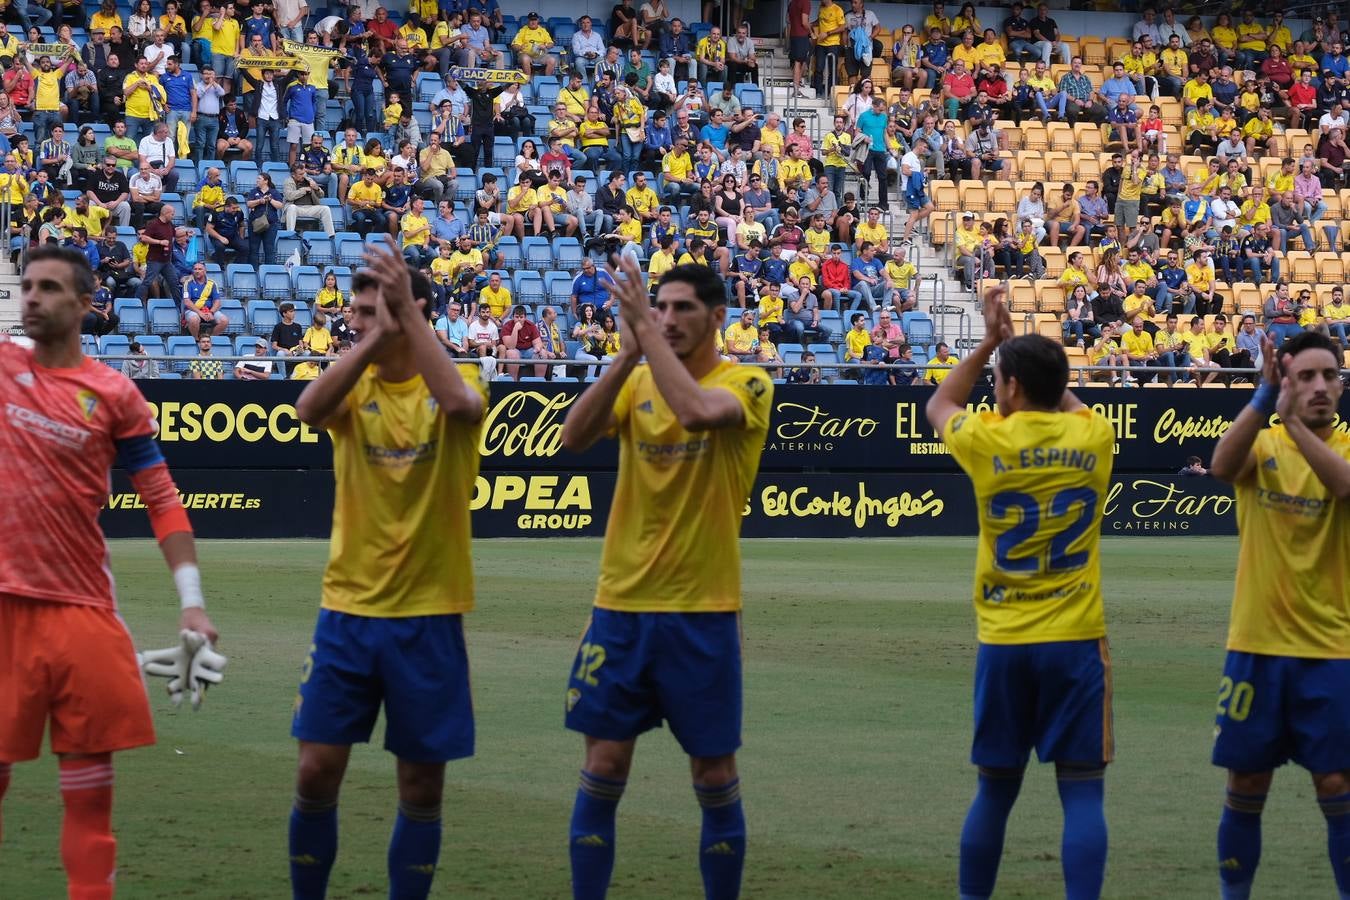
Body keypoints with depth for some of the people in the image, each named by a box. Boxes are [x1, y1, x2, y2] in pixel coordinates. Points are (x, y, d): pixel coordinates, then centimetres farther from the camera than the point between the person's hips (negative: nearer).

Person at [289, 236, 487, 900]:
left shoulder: (453, 384, -3)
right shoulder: (354, 386, 2)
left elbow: (459, 402, -29)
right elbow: (309, 409, -22)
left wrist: (406, 312, -30)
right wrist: (375, 337, -32)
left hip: (429, 614, -2)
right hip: (348, 609, 2)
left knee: (421, 786, 4)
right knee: (317, 771, -1)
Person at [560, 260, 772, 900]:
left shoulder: (746, 384, -5)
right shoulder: (638, 383, 7)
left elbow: (696, 410, -28)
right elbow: (573, 436, -10)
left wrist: (646, 328, -22)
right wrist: (629, 352, -17)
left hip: (701, 612, -3)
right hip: (621, 604, 3)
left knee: (714, 775, 3)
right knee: (604, 767, 3)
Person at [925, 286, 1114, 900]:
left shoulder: (987, 441, -4)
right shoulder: (1093, 436, -1)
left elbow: (938, 405, 20)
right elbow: (1067, 401, 26)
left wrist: (989, 343, 22)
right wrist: (1019, 346, 29)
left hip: (1003, 642, 1)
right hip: (1075, 641, -1)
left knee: (995, 789, 12)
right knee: (1081, 791, -2)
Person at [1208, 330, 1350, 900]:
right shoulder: (1262, 445, 2)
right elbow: (1222, 466, -22)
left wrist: (1292, 420, -35)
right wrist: (1264, 398, -36)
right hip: (1255, 645, 1)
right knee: (1245, 790, 7)